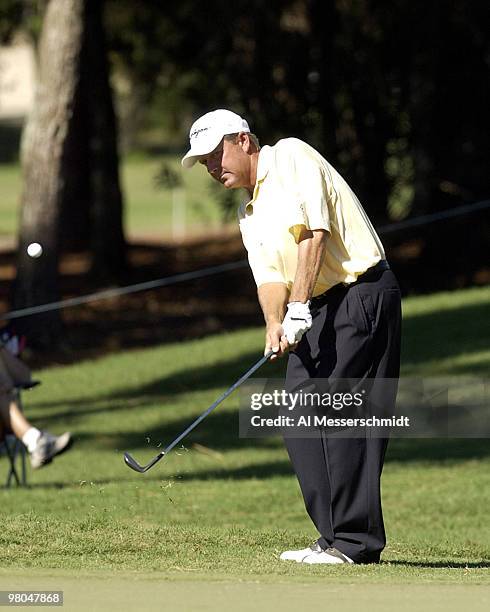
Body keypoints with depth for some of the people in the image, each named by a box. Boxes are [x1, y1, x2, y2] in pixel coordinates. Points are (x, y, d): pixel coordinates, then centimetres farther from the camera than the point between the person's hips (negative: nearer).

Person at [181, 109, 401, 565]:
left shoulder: (290, 156, -5)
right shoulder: (249, 215, 20)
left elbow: (313, 233, -16)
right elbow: (269, 277, 9)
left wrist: (298, 309, -20)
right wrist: (274, 323, -13)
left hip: (362, 293, -9)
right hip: (318, 309, 9)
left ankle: (356, 541, -12)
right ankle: (337, 538, 6)